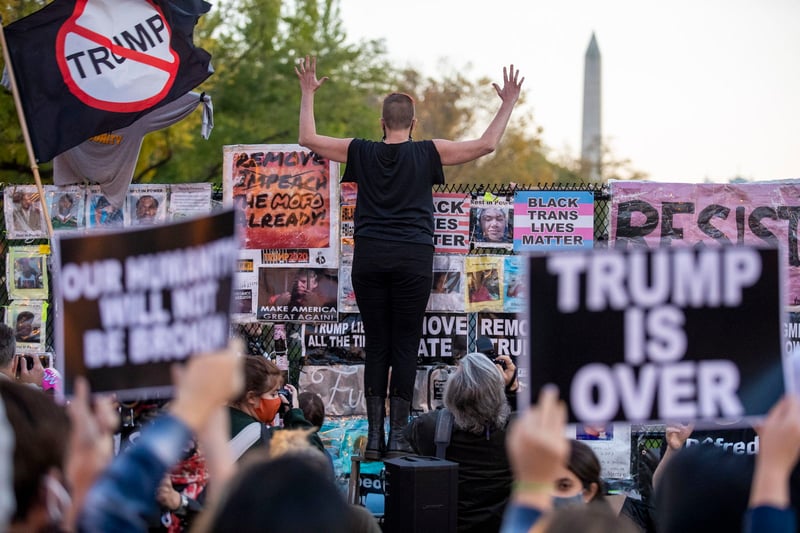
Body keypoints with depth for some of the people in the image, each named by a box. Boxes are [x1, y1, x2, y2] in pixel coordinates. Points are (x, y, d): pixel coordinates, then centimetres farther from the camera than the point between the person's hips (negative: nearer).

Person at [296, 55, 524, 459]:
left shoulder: (362, 153, 7)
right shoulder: (427, 154, 2)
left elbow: (308, 139, 15)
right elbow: (486, 144, 1)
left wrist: (308, 95, 25)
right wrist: (508, 104, 13)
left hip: (369, 258, 2)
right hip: (413, 258, -2)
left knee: (376, 347, 7)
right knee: (405, 347, 2)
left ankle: (375, 436, 3)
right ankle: (397, 437, 0)